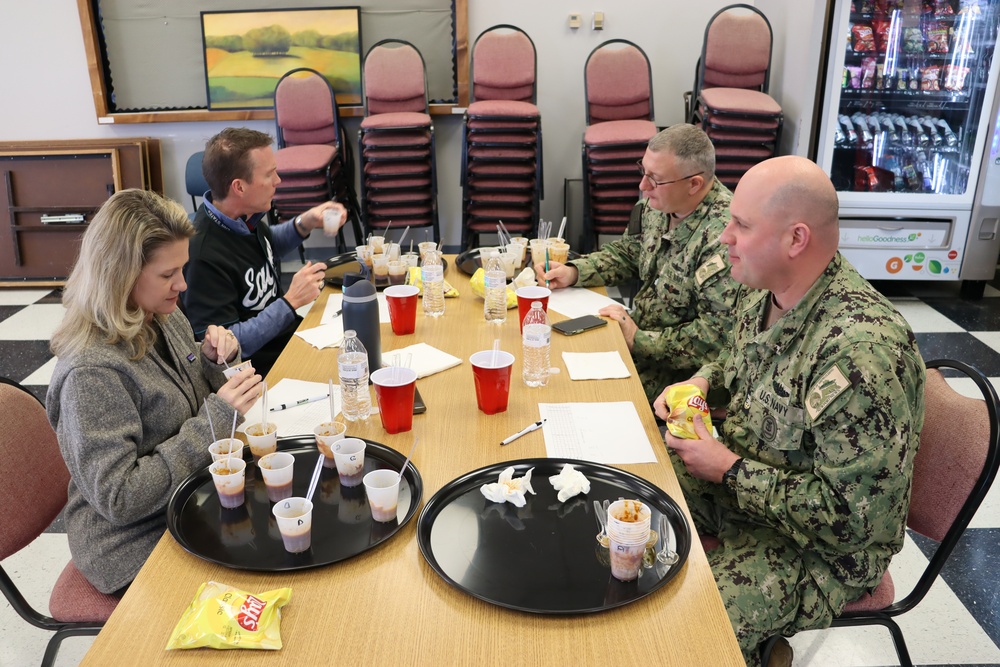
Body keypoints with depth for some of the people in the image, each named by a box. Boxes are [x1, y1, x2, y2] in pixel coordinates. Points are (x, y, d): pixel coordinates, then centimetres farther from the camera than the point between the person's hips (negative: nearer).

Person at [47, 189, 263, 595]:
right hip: (139, 548, -7)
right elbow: (117, 499, -25)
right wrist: (215, 417, -28)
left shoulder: (165, 318, 0)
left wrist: (215, 360, -7)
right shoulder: (91, 372, -25)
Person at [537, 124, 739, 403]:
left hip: (678, 369, -8)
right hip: (637, 332, 8)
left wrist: (638, 340, -22)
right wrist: (573, 271, 0)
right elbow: (627, 252, 17)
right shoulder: (659, 203, -1)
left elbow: (717, 335, -29)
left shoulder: (723, 237, -28)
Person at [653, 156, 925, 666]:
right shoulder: (765, 293, -4)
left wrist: (729, 471, -22)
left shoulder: (862, 352, -33)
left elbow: (853, 514, -30)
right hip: (739, 476, 8)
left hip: (818, 546, -8)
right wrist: (699, 382, -4)